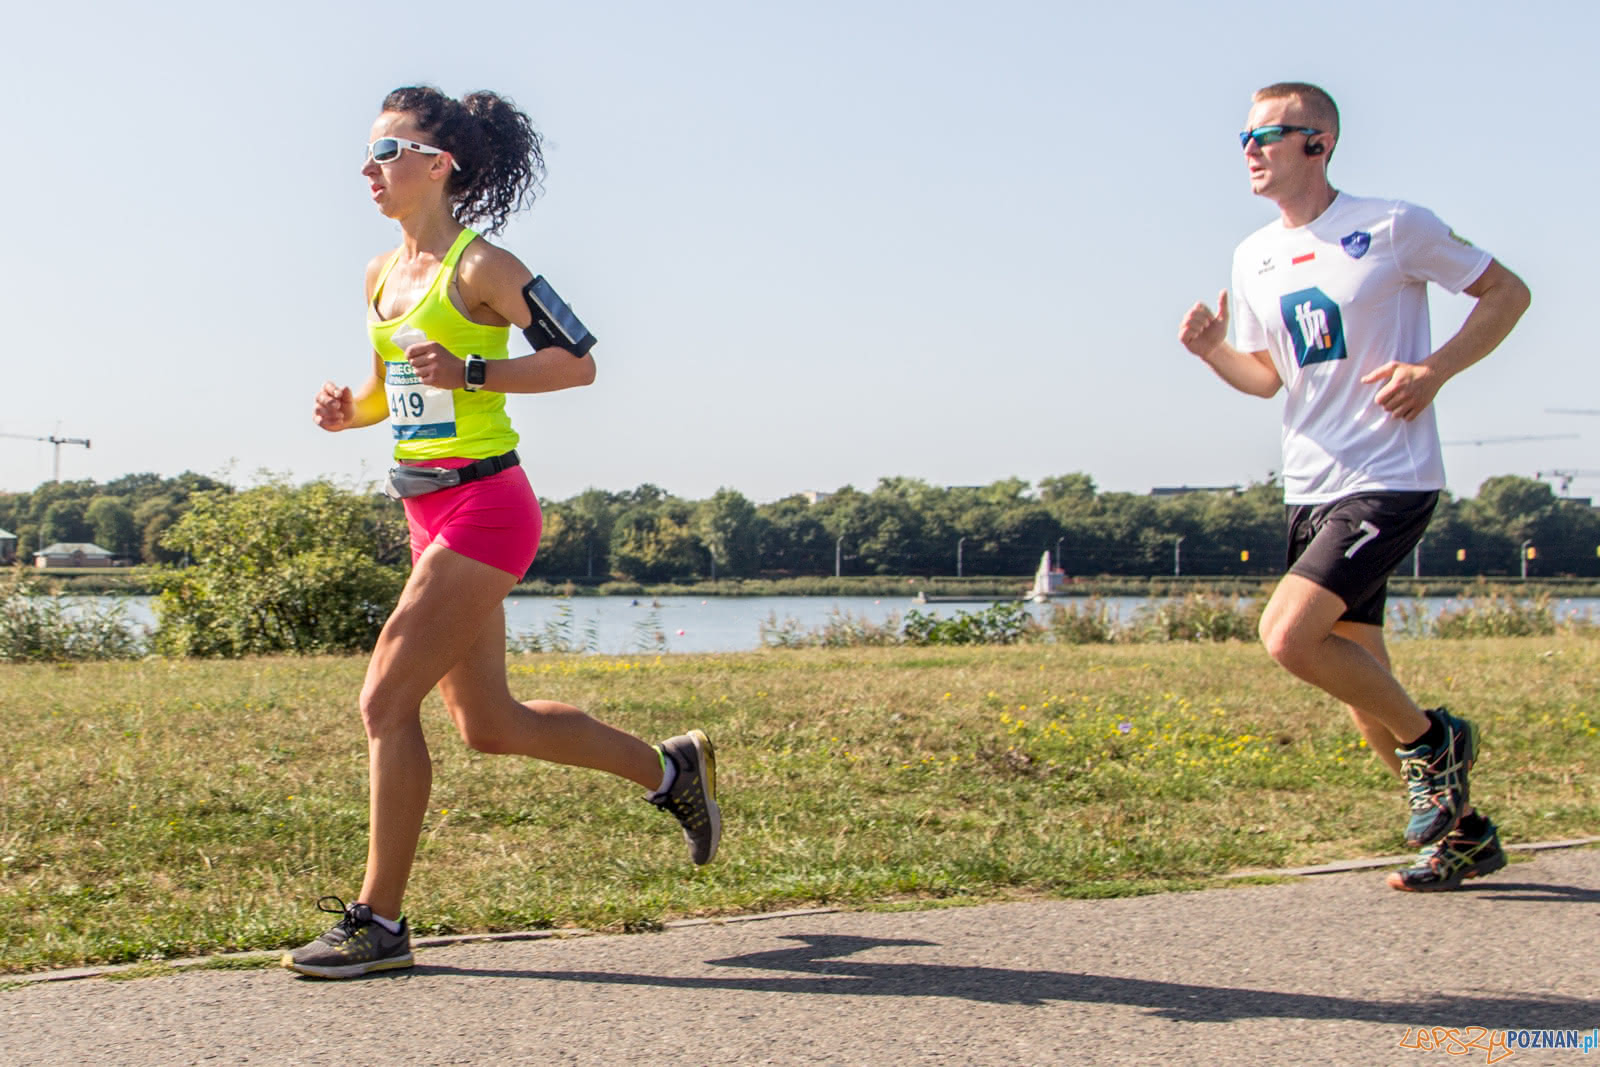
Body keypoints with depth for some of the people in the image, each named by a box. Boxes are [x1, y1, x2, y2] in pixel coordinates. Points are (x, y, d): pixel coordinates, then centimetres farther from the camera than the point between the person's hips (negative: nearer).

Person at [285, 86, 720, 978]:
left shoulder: (480, 267, -11)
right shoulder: (382, 275, 12)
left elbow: (579, 362, -11)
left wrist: (469, 373, -20)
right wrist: (350, 409, 3)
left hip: (484, 509, -9)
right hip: (432, 513, 9)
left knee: (387, 699, -10)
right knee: (489, 723, 14)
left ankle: (380, 922, 0)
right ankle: (670, 769, 32)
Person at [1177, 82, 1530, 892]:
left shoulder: (1394, 227, -8)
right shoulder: (1253, 258, 10)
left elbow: (1506, 292, 0)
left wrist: (1435, 369, -14)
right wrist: (1212, 351, -2)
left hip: (1389, 481, -7)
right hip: (1310, 489, 7)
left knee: (1288, 635, -22)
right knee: (1359, 682, 10)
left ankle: (1431, 740, 3)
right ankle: (1465, 833, 27)